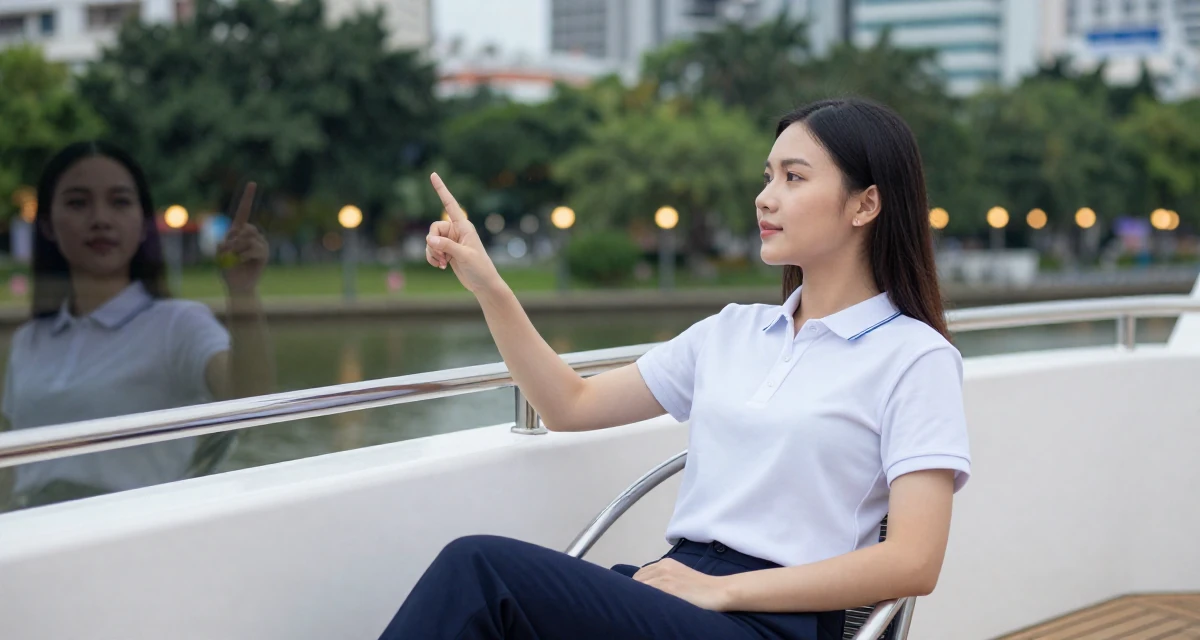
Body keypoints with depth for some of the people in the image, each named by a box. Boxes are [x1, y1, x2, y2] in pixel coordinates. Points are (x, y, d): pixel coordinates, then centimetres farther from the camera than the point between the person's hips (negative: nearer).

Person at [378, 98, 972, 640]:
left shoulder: (916, 356, 1)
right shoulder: (733, 330, 20)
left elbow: (913, 562, -10)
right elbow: (571, 406, 24)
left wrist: (720, 589, -13)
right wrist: (489, 288, 11)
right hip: (676, 587, 5)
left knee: (483, 568, -27)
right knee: (479, 575, -28)